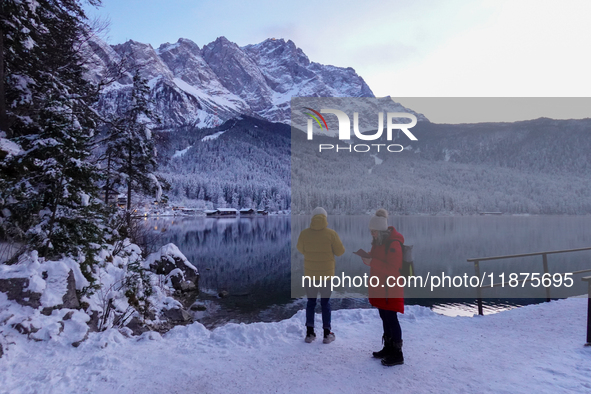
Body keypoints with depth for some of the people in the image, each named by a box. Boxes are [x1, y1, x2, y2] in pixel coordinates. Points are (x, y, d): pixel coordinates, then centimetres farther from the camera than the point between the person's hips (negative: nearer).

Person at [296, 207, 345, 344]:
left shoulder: (304, 233, -9)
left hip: (309, 274, 1)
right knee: (325, 303, 11)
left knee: (310, 303, 14)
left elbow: (301, 249, 6)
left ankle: (310, 333, 16)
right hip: (326, 274, -1)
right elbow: (340, 251, -6)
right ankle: (327, 334, 15)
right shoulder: (331, 233, -13)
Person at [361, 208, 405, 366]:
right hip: (380, 286, 9)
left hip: (390, 288, -9)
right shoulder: (378, 241, 9)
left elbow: (392, 268, -24)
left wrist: (372, 263, -25)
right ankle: (388, 347, 28)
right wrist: (368, 257, -3)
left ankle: (397, 354, 4)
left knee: (391, 318, -4)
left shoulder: (394, 244, -20)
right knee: (385, 317, 16)